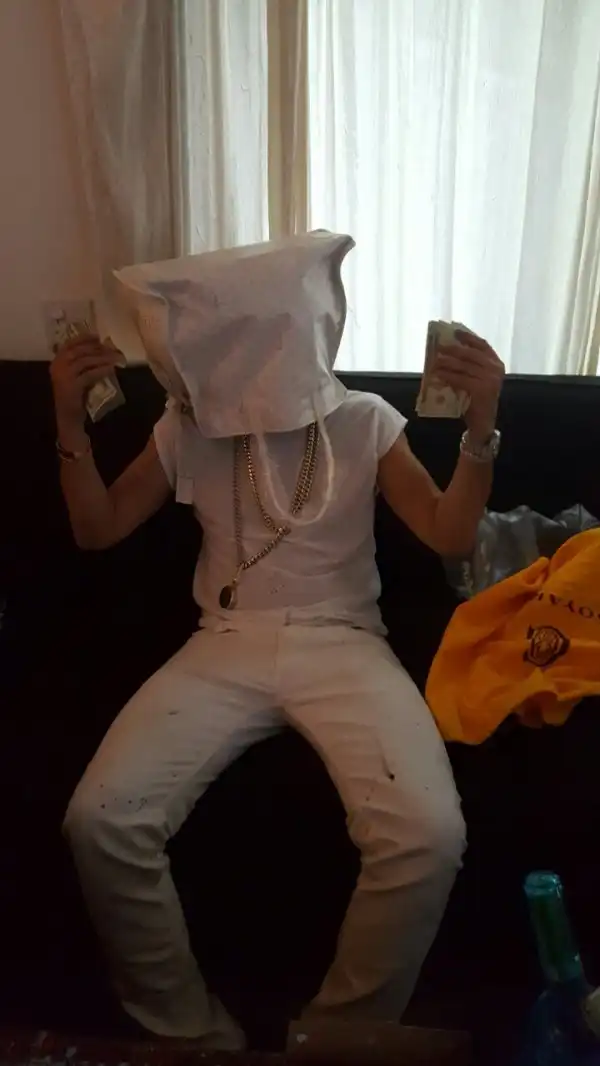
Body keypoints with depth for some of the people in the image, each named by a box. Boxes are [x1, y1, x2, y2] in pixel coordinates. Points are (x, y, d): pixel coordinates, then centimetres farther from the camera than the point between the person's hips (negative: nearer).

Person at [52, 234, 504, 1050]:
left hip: (342, 643, -1)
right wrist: (71, 421, -4)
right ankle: (191, 1032, 4)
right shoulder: (188, 425, 8)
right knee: (100, 819, -22)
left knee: (429, 833, -27)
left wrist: (482, 425, -15)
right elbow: (97, 531, 10)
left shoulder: (366, 421, 5)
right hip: (227, 646, 2)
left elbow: (451, 538, -1)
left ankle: (346, 1032, 3)